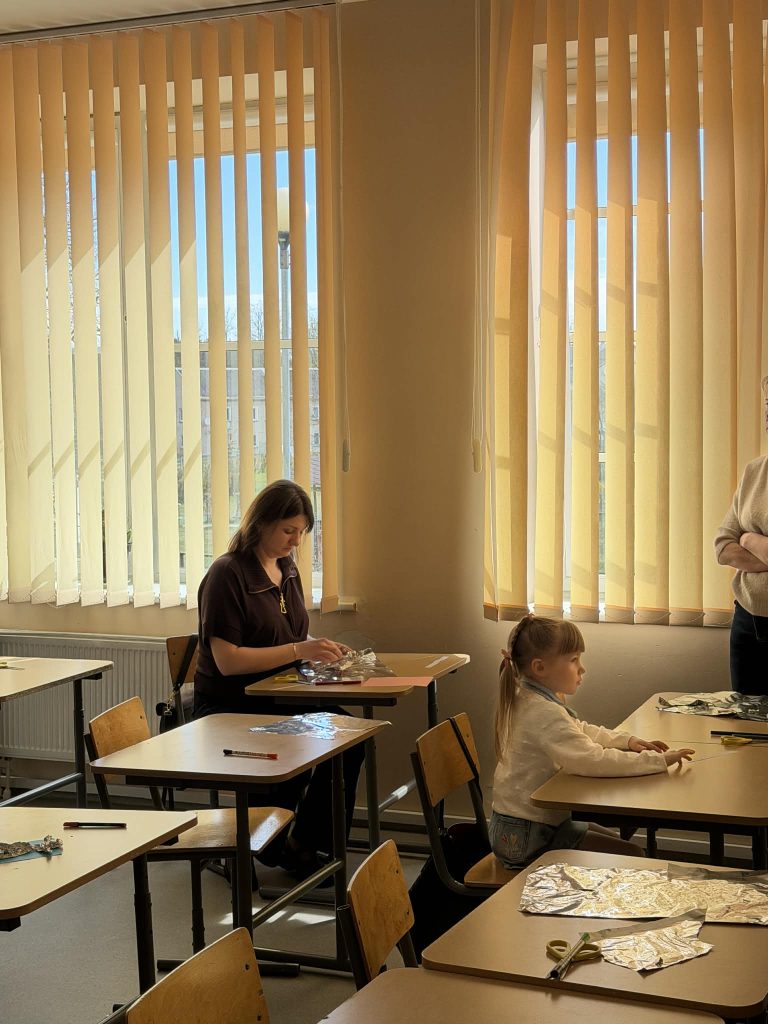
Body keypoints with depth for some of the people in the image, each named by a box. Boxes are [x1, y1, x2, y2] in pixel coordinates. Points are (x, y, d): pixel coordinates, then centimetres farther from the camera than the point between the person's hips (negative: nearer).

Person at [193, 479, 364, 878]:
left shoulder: (287, 569, 11)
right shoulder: (227, 574, -13)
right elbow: (227, 660, -20)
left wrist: (319, 648, -2)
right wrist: (299, 651, -23)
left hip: (277, 701, 7)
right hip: (227, 708, -7)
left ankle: (310, 844, -6)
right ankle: (265, 842, -5)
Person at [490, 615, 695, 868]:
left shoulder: (528, 700, 6)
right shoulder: (545, 713, -26)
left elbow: (580, 731, 20)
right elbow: (593, 760, -36)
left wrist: (627, 740, 4)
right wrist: (658, 760, -30)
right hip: (527, 838, -11)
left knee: (615, 842, 23)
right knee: (632, 856, -9)